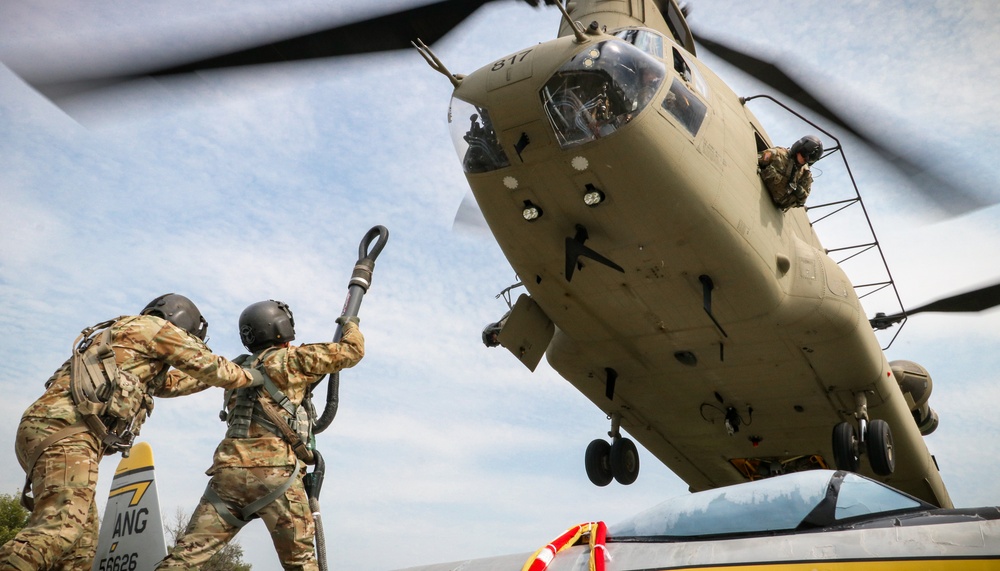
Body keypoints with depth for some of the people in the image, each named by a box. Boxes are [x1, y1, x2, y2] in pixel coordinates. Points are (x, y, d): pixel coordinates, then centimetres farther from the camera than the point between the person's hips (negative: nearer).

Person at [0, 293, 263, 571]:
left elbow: (171, 382, 45)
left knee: (83, 549, 7)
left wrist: (216, 375, 49)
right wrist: (250, 376, 26)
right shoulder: (153, 325, 7)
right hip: (66, 427, -10)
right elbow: (207, 366, 10)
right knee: (57, 529, -24)